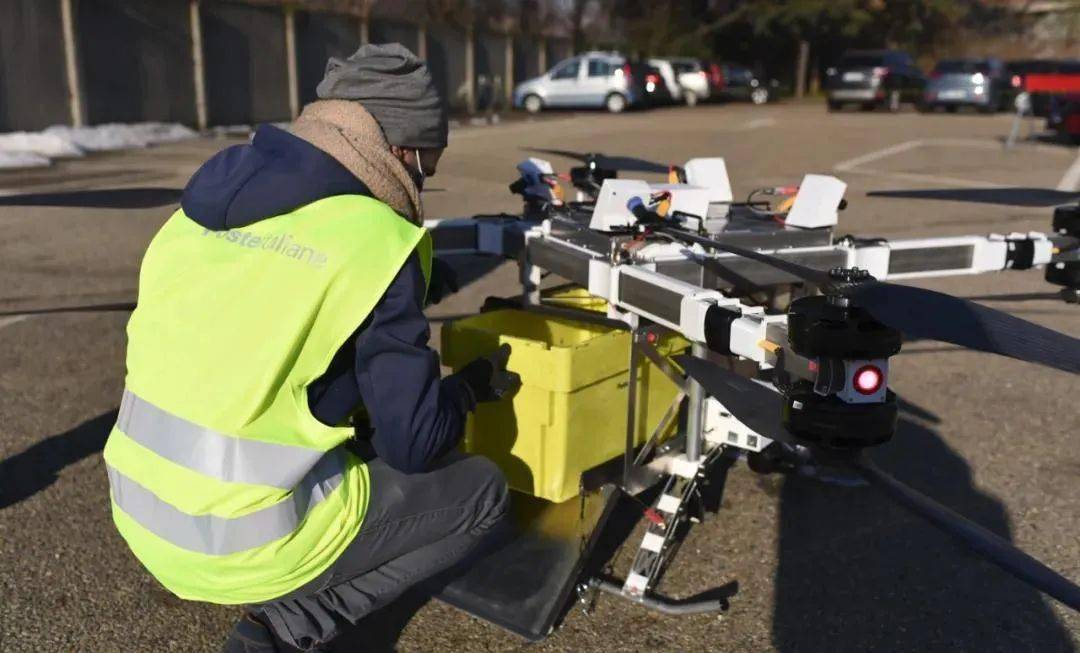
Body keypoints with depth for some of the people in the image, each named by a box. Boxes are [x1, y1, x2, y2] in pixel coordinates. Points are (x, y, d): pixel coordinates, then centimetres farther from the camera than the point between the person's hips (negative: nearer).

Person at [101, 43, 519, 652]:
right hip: (243, 540, -8)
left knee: (367, 439, 27)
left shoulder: (205, 203, 5)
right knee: (482, 493, 8)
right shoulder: (375, 241, -16)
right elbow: (414, 442, -13)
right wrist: (474, 385, 8)